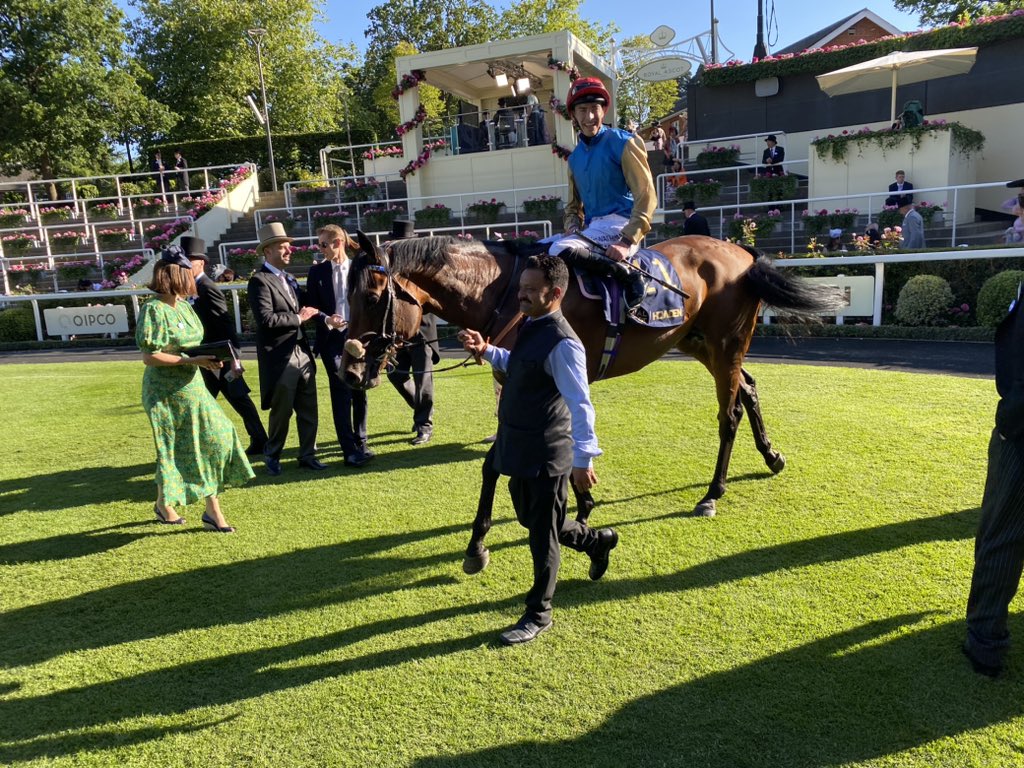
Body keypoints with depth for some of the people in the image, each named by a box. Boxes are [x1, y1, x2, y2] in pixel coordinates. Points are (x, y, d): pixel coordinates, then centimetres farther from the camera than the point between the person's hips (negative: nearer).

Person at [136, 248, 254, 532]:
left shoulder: (184, 306, 7)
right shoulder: (154, 310, -16)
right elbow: (149, 357, -20)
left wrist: (210, 356, -2)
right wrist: (192, 360, -23)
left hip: (192, 387, 8)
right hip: (166, 391, -8)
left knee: (212, 440, 3)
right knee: (173, 449, 6)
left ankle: (213, 511, 10)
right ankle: (163, 505, 31)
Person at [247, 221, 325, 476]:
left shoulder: (289, 279, 17)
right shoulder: (259, 280, -11)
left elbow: (305, 307, 21)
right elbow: (266, 319, -22)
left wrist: (311, 312, 0)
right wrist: (298, 318, -13)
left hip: (303, 353, 7)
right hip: (280, 357, -7)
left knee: (309, 409, 10)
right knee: (282, 411, 5)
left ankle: (307, 455, 21)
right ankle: (272, 456, 25)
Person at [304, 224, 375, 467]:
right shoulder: (317, 271, 2)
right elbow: (312, 306, 2)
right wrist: (326, 320, -18)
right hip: (332, 338, -1)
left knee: (359, 391, 10)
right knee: (341, 392, -4)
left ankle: (360, 442, 24)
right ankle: (349, 450, -2)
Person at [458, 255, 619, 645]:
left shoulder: (562, 343, -24)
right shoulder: (531, 326, 6)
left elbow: (580, 405, -27)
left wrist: (584, 458, -30)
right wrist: (486, 351, 11)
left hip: (547, 455, -10)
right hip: (520, 449, 10)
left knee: (543, 533, 6)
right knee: (530, 518, 26)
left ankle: (538, 614, 24)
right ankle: (596, 541, 48)